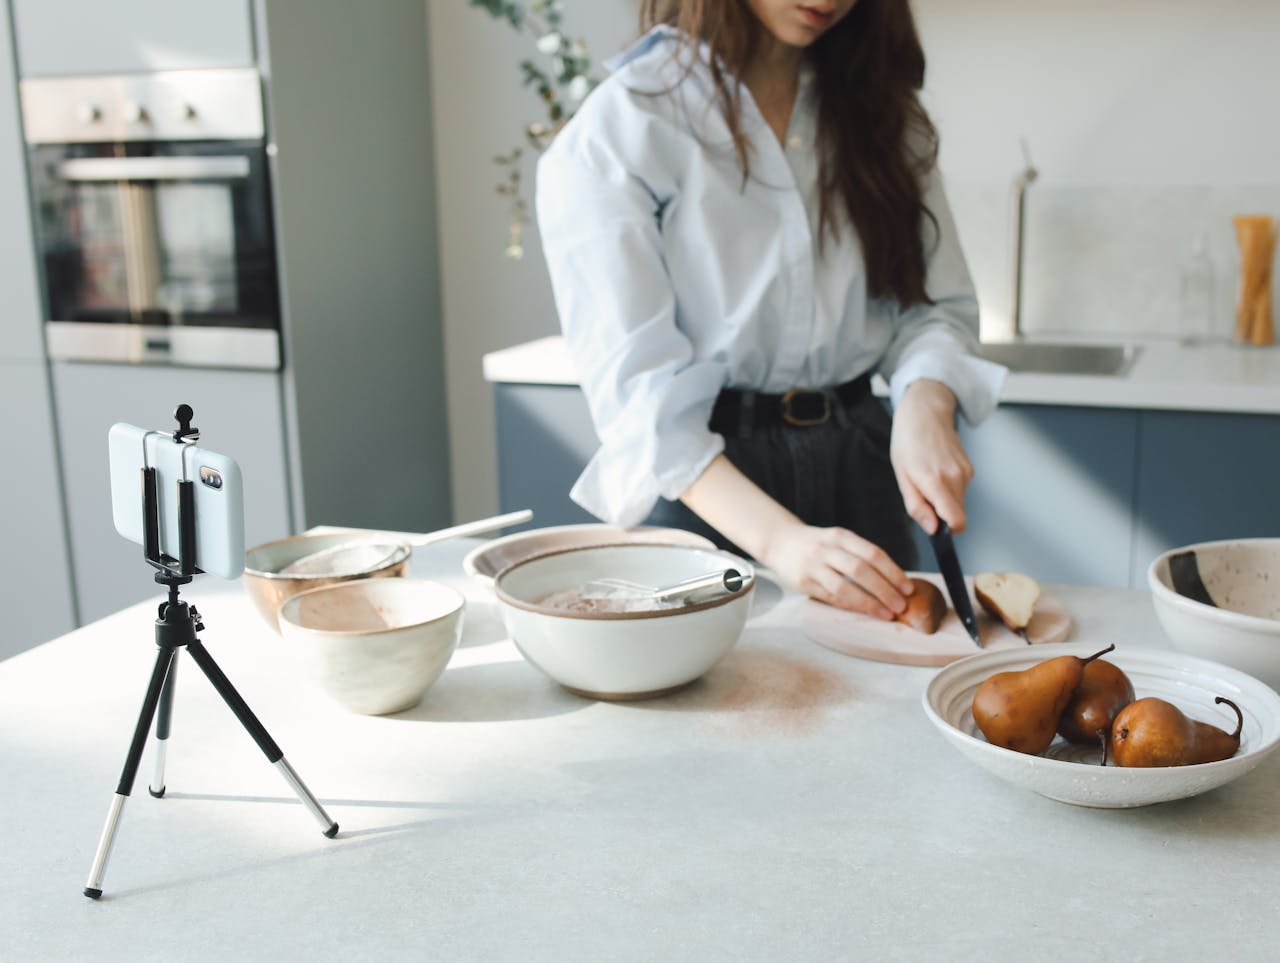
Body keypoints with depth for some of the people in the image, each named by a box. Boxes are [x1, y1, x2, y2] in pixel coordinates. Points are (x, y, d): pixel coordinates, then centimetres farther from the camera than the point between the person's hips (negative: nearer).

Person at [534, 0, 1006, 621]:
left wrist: (925, 407, -18)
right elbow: (638, 389, -19)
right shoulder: (616, 131, -13)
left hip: (858, 459, 5)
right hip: (702, 480, -4)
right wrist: (779, 539, -30)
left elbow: (936, 303, 5)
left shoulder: (875, 105, 5)